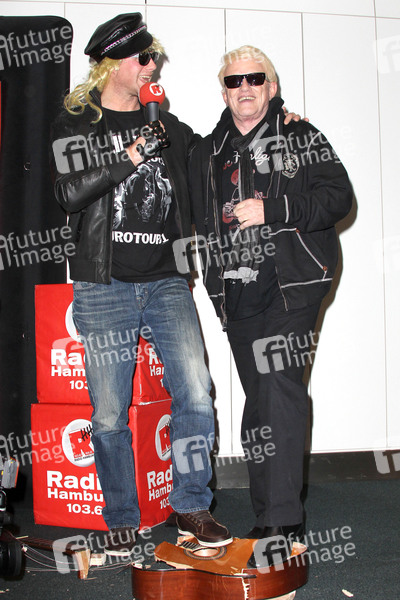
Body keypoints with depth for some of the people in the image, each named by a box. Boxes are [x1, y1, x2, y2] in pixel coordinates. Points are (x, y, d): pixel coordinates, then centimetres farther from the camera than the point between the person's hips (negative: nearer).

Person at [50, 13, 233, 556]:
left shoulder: (165, 124, 16)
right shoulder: (75, 123, 6)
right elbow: (69, 193, -8)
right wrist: (129, 159, -15)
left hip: (166, 282, 3)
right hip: (104, 288, -2)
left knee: (195, 392, -8)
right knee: (109, 414, 1)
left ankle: (191, 507, 10)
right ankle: (121, 521, 19)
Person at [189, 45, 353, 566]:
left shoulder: (301, 138, 6)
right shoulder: (207, 153, 18)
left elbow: (338, 196, -3)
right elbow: (196, 218, 24)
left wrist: (272, 209, -14)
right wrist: (213, 278, 12)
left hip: (290, 288, -4)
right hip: (237, 297, 4)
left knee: (279, 393, -16)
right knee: (260, 400, 8)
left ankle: (282, 523, -14)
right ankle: (270, 513, 19)